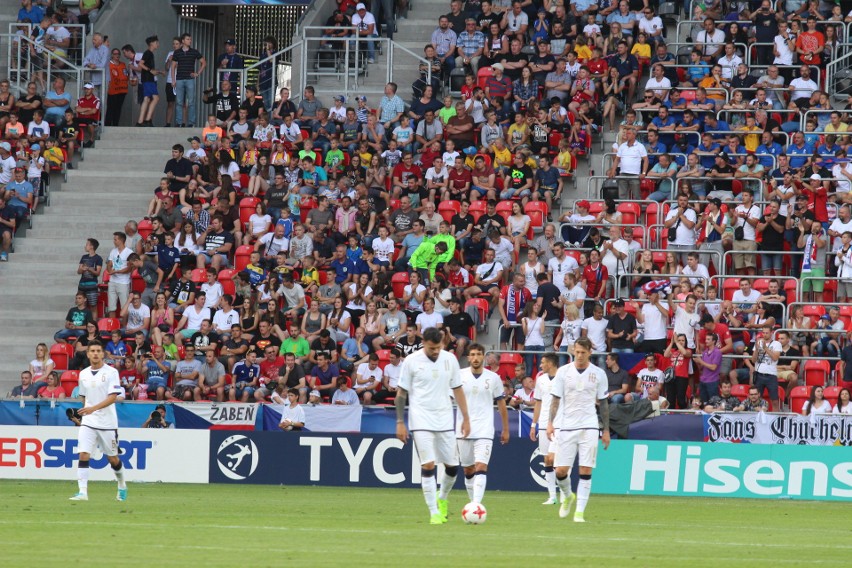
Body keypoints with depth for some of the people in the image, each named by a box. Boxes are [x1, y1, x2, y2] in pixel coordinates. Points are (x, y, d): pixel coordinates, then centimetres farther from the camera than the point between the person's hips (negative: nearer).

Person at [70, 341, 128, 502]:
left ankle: (122, 486, 34)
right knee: (83, 455, -14)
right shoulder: (83, 374, 8)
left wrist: (94, 408, -28)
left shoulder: (111, 372, -8)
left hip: (107, 422, -3)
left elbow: (113, 397, -17)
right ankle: (82, 492, -16)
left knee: (113, 458, 9)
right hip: (88, 422, 3)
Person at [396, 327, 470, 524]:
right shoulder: (412, 361, -5)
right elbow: (401, 393, -1)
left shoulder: (450, 359, 4)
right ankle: (434, 513, -7)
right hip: (421, 421, -4)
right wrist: (400, 422, -5)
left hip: (445, 421, 4)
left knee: (452, 466, 5)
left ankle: (442, 499, 33)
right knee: (428, 465, -12)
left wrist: (466, 418, 10)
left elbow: (457, 390, 12)